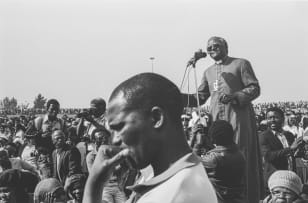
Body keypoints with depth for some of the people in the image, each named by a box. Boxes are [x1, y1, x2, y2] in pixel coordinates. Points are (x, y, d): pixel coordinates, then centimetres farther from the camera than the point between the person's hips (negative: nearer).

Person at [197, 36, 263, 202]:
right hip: (216, 120, 5)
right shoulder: (208, 72, 19)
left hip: (238, 118, -5)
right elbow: (200, 97, 19)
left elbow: (254, 88, -4)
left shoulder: (240, 64, 2)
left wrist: (235, 96, -19)